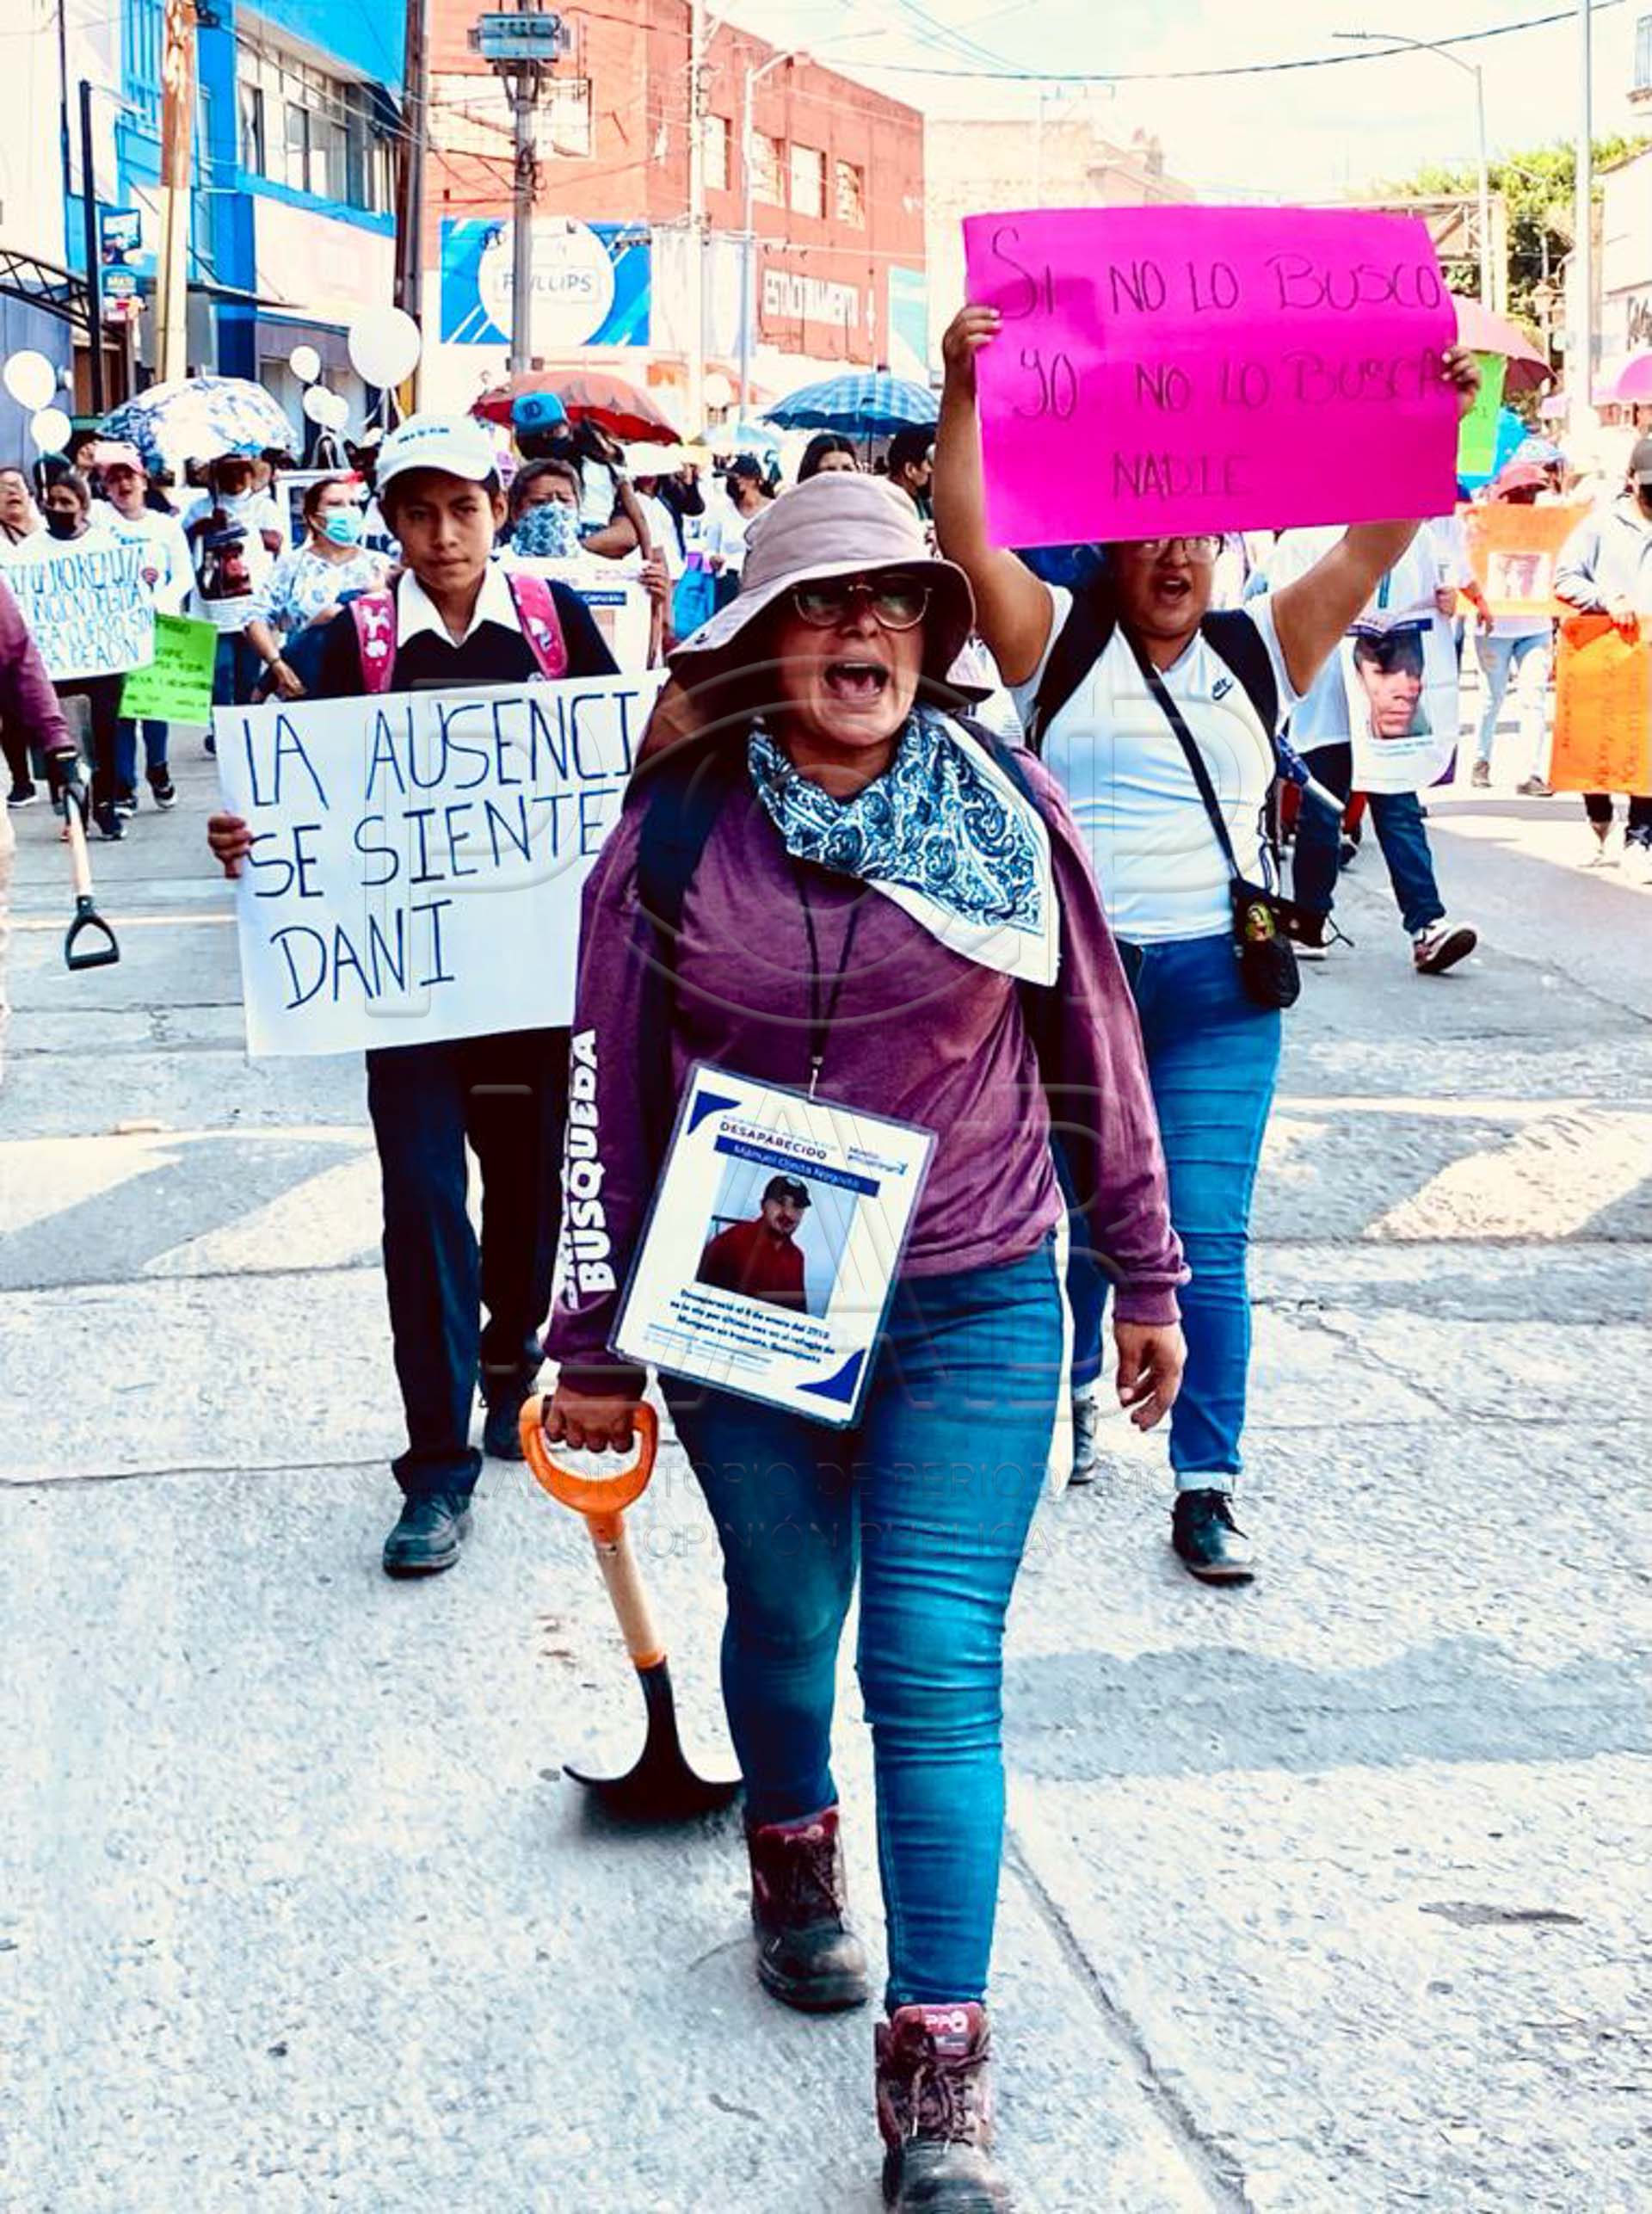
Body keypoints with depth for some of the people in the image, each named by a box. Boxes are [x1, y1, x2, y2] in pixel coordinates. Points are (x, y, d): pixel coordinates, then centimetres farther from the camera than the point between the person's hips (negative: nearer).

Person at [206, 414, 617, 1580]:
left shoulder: (555, 616, 2)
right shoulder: (357, 638, 0)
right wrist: (250, 841, -22)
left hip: (536, 949, 1)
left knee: (532, 1175, 13)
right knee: (424, 1198, -5)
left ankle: (513, 1365, 40)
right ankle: (440, 1465, 1)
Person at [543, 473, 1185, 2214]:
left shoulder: (1009, 813, -5)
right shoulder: (674, 832, -7)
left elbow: (1094, 1052, 4)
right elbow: (610, 1096, -1)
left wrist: (1146, 1277, 9)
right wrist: (595, 1344, 2)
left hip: (972, 1313, -1)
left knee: (938, 1673, -5)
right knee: (784, 1622, 17)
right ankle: (793, 1861, 48)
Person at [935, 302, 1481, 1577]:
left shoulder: (1259, 654, 9)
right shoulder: (1058, 644, 3)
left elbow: (1370, 551, 1)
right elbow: (966, 538, -10)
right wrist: (962, 396, -22)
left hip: (1216, 987, 1)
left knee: (1207, 1242, -3)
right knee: (1078, 1218, 13)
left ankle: (1208, 1491, 2)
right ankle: (1075, 1386, 41)